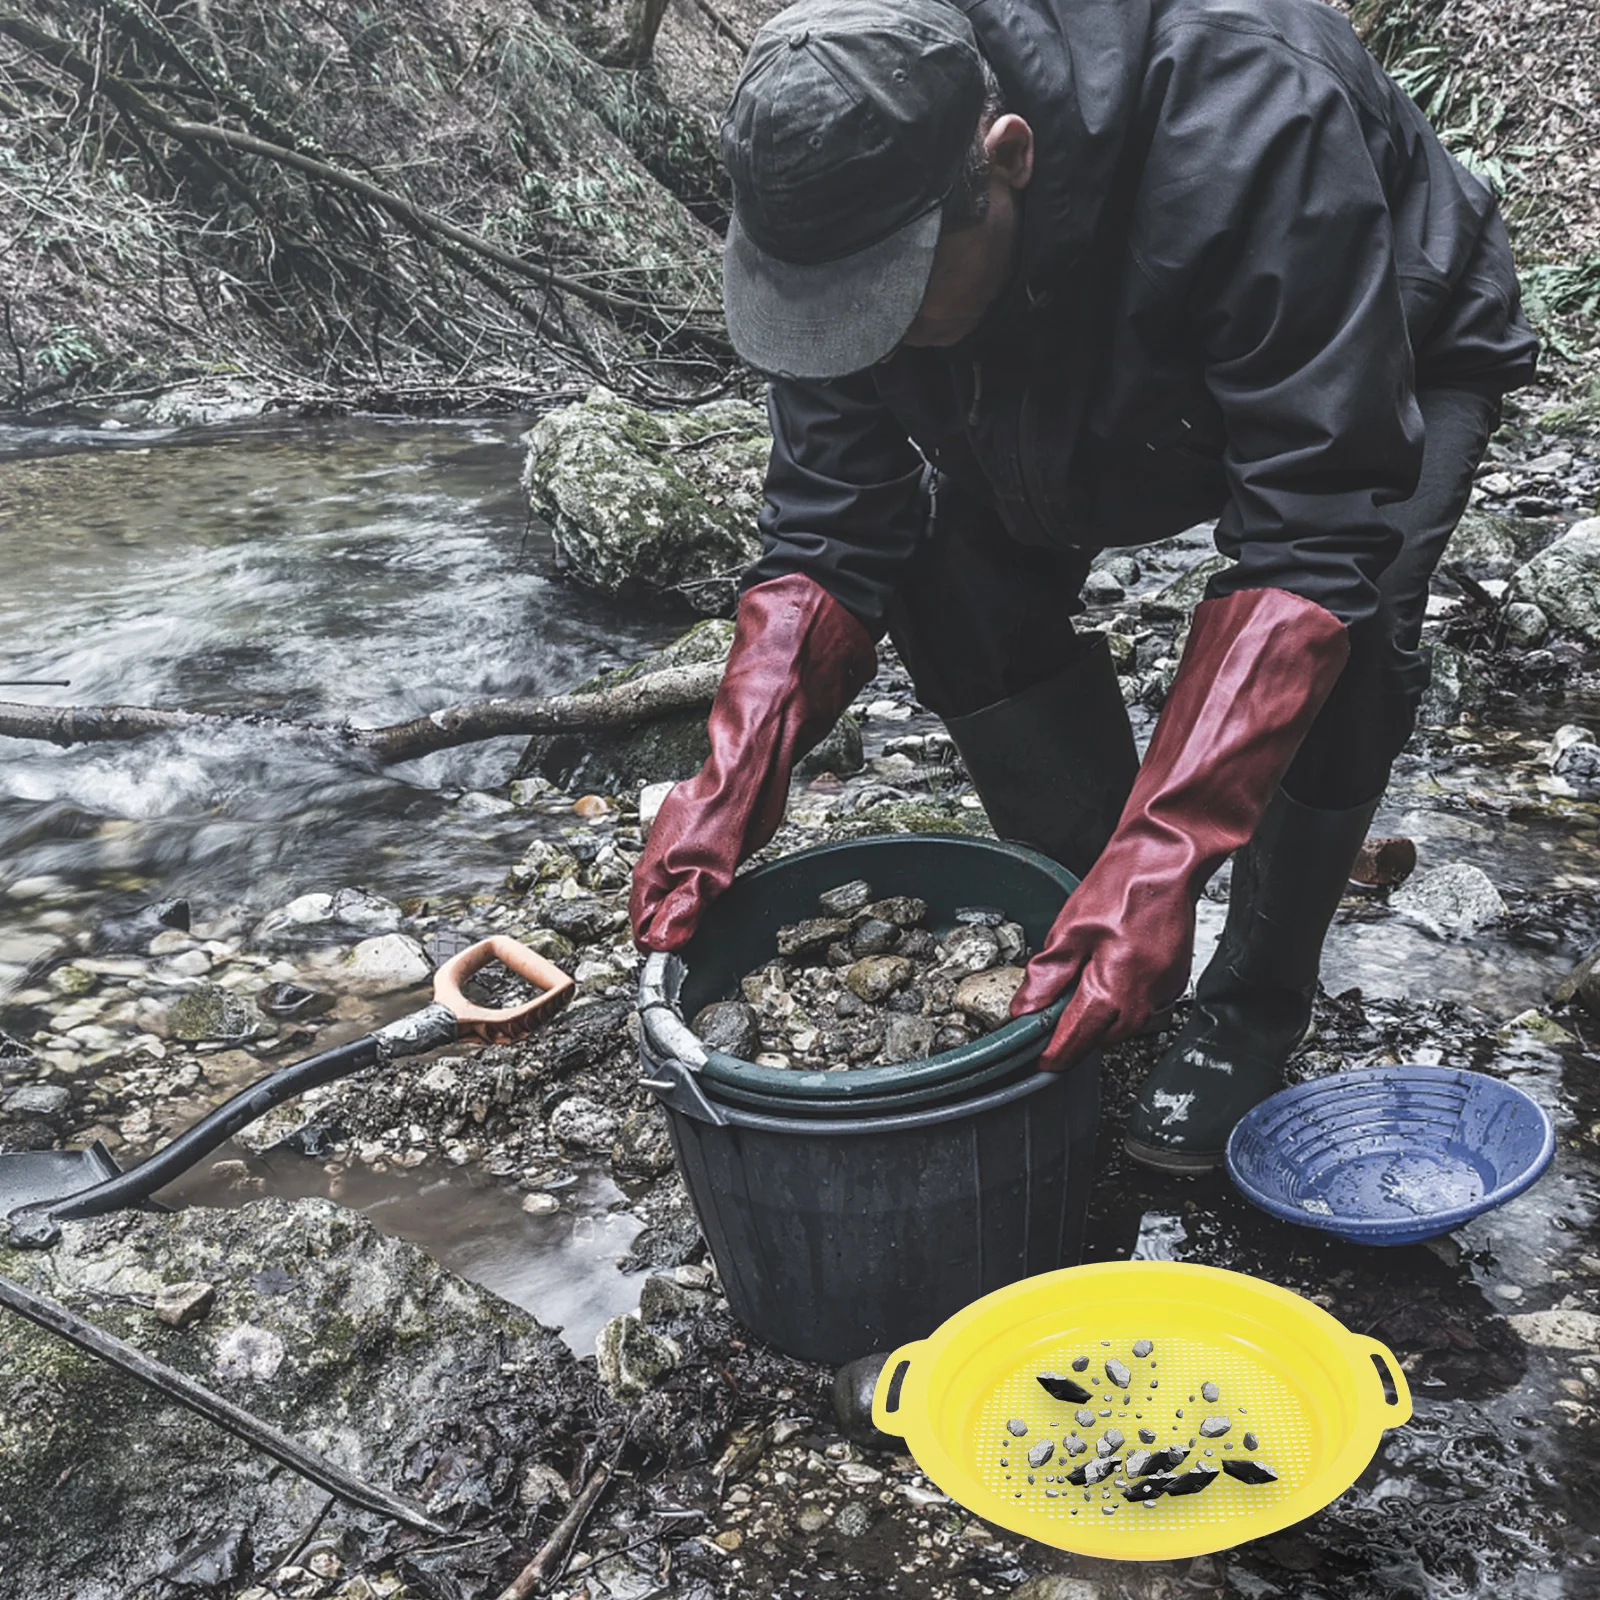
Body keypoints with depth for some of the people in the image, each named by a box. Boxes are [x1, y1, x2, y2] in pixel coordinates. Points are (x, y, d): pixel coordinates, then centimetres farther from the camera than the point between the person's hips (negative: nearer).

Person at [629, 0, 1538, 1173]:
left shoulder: (1247, 126, -44)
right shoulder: (844, 209, -28)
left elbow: (1312, 538, -45)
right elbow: (832, 525, -24)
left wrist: (1162, 853, -53)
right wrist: (731, 784, -37)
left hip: (1400, 358, -4)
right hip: (1108, 397, 5)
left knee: (1348, 634, -29)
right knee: (958, 569, -16)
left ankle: (1254, 1013, -3)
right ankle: (1109, 956, 4)